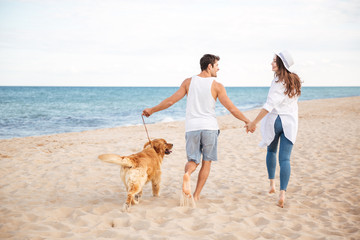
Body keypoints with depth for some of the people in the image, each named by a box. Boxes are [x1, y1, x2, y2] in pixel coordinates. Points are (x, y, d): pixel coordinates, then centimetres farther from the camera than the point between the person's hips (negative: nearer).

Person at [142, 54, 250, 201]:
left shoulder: (188, 82, 4)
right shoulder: (217, 86, -3)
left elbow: (170, 101, 3)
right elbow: (231, 108, -4)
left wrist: (152, 110, 16)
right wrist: (247, 121, 9)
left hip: (192, 128, 2)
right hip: (209, 127, -2)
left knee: (193, 161, 10)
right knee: (206, 162, 12)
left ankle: (187, 174, -25)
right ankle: (196, 195, 10)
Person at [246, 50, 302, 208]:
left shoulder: (278, 82, -14)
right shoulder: (294, 81, 9)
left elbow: (269, 106, -21)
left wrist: (254, 123, -20)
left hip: (274, 120, -4)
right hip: (290, 122, 4)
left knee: (271, 151, 22)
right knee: (285, 158, -2)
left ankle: (272, 183, 23)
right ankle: (282, 193, -14)